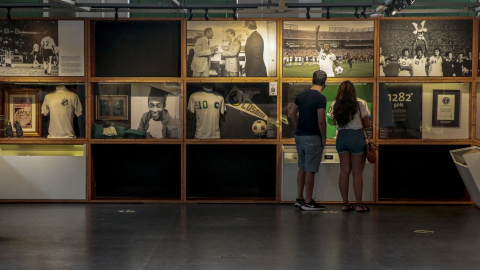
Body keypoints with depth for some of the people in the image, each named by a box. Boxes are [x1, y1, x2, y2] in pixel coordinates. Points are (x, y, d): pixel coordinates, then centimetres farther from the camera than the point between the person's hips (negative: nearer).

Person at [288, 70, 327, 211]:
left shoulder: (301, 95, 7)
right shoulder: (320, 98, -15)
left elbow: (291, 113, 11)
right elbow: (321, 120, -20)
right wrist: (324, 137, -8)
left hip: (299, 136, 7)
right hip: (313, 137, -7)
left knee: (302, 168, 16)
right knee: (310, 170, -1)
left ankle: (299, 199, 20)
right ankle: (308, 202, 4)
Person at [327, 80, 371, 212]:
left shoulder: (335, 105, 1)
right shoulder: (360, 104, -9)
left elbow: (332, 121, 9)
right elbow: (367, 124, -5)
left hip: (341, 136, 4)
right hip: (356, 136, -4)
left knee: (344, 172, 10)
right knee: (357, 173, 2)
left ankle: (345, 203, 13)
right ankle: (359, 204, 7)